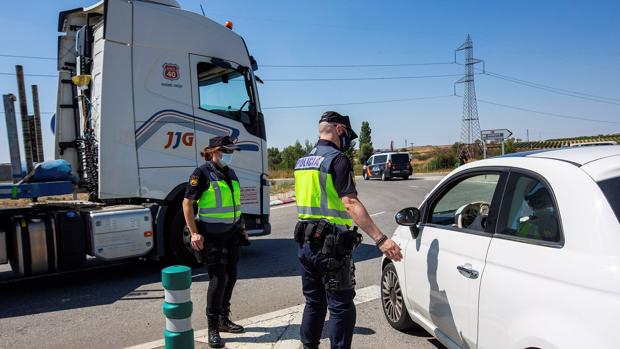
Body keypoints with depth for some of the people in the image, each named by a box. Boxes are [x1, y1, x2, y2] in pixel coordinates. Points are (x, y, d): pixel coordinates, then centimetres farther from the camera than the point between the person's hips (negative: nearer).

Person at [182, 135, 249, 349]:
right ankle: (213, 329, 7)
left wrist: (242, 227, 19)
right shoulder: (202, 173, -10)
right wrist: (194, 233, -18)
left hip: (232, 232, 7)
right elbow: (187, 204, -12)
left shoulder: (230, 173, 11)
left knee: (230, 276, 11)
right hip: (212, 234, -7)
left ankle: (224, 319, 28)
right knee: (218, 279, -7)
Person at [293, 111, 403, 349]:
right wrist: (381, 240, -28)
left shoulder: (302, 161, 12)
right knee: (341, 308, 3)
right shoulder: (338, 160, -14)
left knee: (314, 302, 20)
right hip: (331, 246, -8)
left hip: (306, 242, 8)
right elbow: (351, 204, -24)